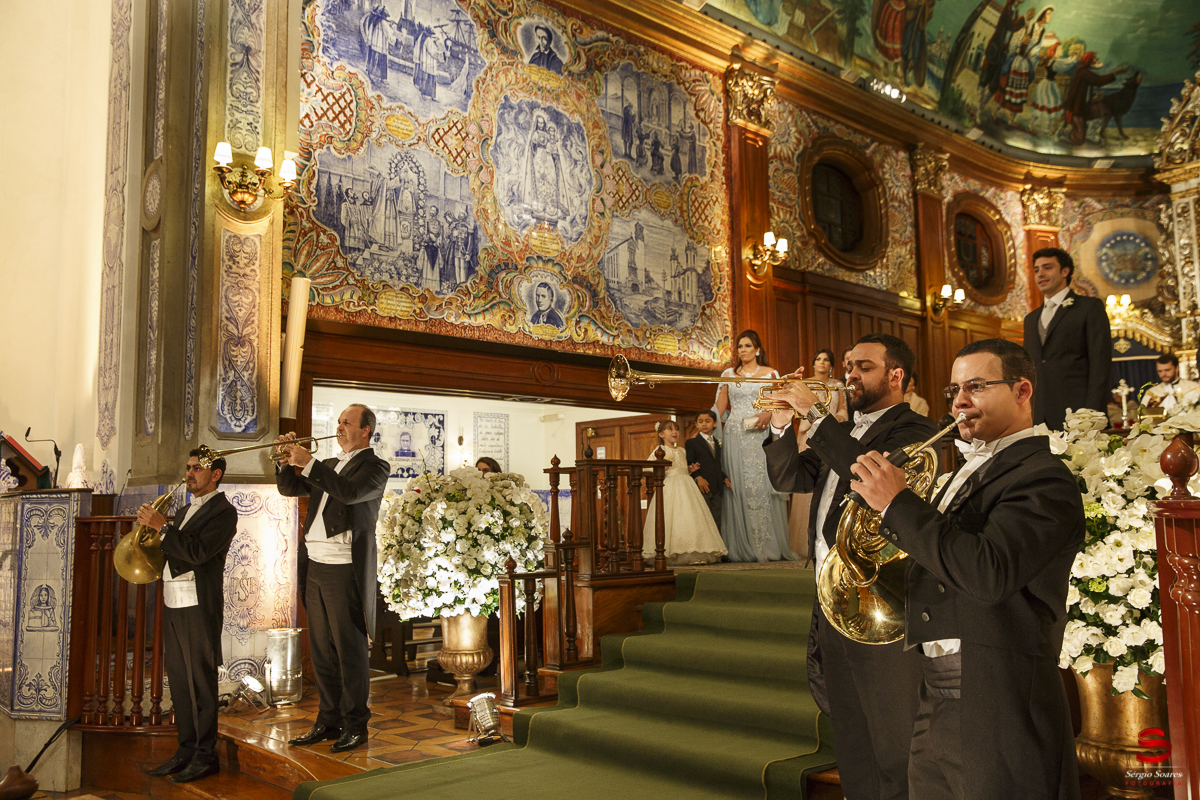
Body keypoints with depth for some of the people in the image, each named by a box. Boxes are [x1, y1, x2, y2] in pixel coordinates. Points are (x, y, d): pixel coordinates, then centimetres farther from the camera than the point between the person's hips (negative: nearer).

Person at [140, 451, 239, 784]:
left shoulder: (223, 511, -7)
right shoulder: (186, 510, 20)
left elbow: (198, 551, -20)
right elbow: (173, 551, 20)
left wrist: (162, 526, -18)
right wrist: (152, 528, 4)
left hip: (199, 607, -8)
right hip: (173, 606, 8)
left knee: (200, 683, -2)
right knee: (179, 682, 12)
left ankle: (205, 756, 6)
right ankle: (186, 750, 22)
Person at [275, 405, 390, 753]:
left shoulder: (374, 466, -3)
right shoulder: (329, 465, 19)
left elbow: (350, 492, -22)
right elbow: (289, 488, 17)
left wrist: (309, 463, -22)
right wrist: (288, 460, 0)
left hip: (345, 570, -7)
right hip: (314, 567, 7)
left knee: (350, 653, -1)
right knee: (322, 652, 13)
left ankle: (355, 725, 9)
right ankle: (328, 721, 23)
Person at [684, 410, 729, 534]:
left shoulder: (718, 443, 19)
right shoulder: (691, 442, 2)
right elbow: (689, 465, -5)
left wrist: (724, 478, 8)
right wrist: (698, 477, -20)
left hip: (717, 488, 5)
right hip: (702, 487, -5)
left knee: (716, 522, 5)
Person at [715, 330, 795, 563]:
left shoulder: (770, 374, 11)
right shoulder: (728, 374, 15)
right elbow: (720, 408, 14)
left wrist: (768, 414, -14)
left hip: (761, 434, -1)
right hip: (735, 436, 1)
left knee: (761, 486, -7)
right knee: (738, 488, -3)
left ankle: (767, 547, -3)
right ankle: (741, 548, 0)